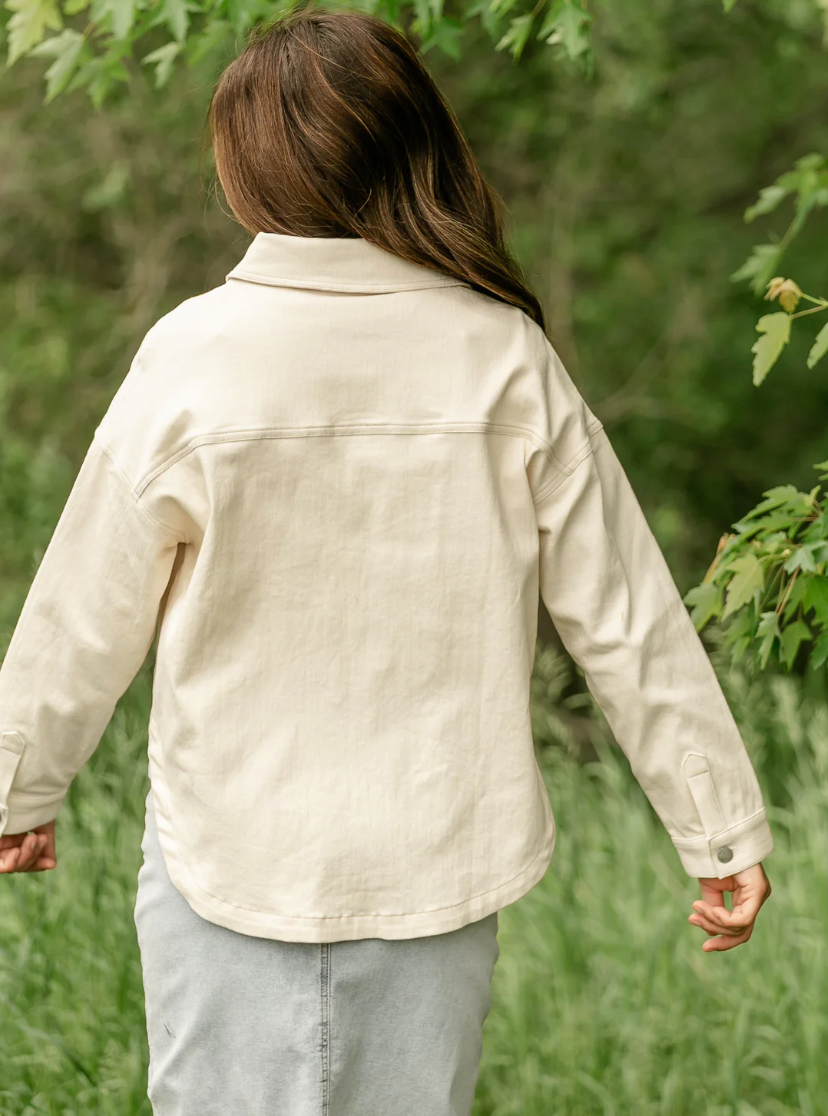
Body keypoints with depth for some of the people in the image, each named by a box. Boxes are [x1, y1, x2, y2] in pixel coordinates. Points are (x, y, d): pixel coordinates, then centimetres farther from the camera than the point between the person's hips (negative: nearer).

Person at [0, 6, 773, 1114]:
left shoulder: (193, 358, -12)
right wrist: (722, 827, 6)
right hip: (440, 857, 2)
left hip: (232, 849, -2)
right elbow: (626, 616, -3)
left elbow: (90, 613, -3)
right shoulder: (505, 357, -7)